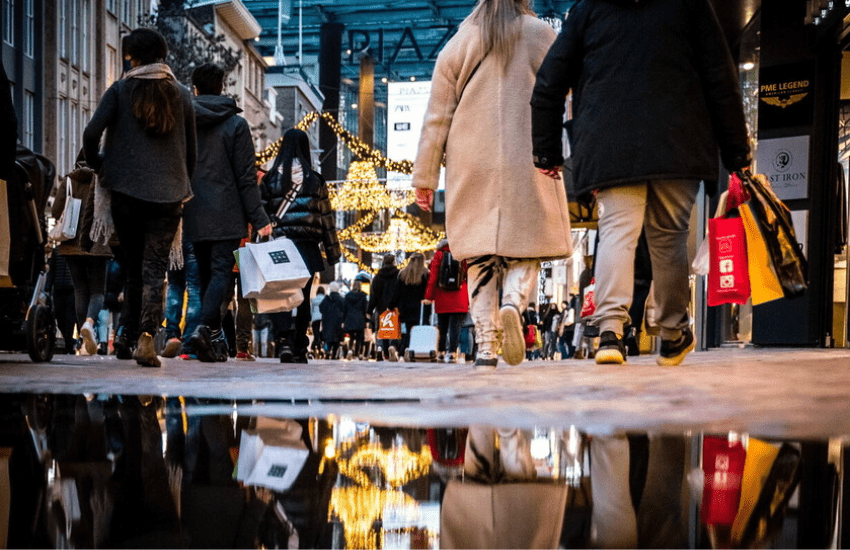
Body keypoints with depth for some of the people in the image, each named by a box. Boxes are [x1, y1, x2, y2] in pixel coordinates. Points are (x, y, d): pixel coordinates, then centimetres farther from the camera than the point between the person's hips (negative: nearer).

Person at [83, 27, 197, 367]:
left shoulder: (120, 90, 0)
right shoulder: (181, 95, 6)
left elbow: (91, 133, -10)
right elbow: (191, 150, 9)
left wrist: (97, 166, 8)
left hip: (127, 190, 0)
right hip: (169, 195, 0)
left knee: (133, 270, 14)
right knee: (154, 270, -2)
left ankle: (127, 335, 15)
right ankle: (146, 337, -16)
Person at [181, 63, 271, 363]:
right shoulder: (236, 124, -3)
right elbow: (246, 177, -7)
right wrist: (260, 219, -5)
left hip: (194, 215, 3)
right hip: (226, 215, -3)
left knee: (206, 275, 13)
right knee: (221, 272, -6)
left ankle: (216, 340, 15)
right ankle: (204, 328, -27)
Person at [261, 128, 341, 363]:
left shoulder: (270, 178, 4)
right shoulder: (314, 179, 2)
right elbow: (326, 217, 5)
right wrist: (333, 252, 11)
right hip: (307, 246, 0)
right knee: (304, 296, 10)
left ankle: (283, 338, -21)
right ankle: (300, 349, 14)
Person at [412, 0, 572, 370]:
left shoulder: (458, 44, 9)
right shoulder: (542, 36, 7)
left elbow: (436, 117, 7)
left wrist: (425, 176, 9)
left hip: (472, 168, 1)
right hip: (526, 165, -1)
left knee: (479, 255, 4)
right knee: (525, 246, 7)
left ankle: (486, 345, -3)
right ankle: (513, 301, -23)